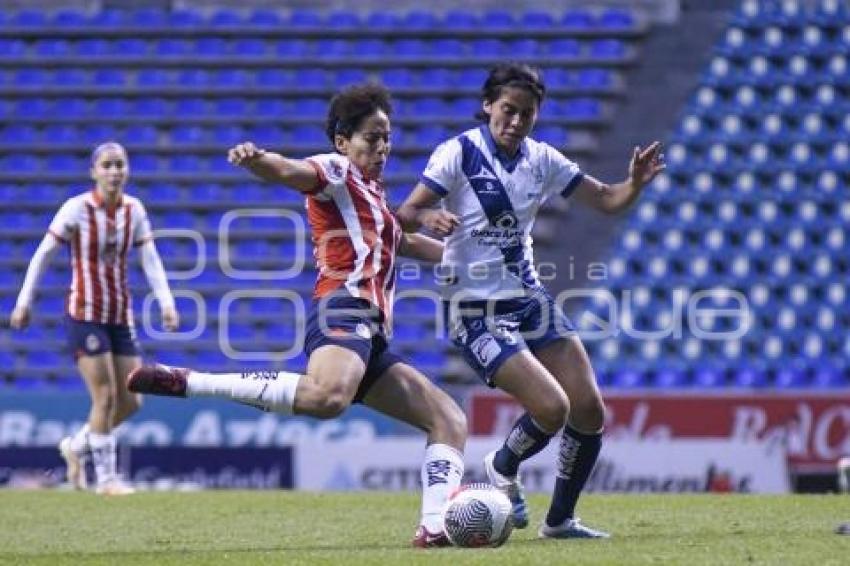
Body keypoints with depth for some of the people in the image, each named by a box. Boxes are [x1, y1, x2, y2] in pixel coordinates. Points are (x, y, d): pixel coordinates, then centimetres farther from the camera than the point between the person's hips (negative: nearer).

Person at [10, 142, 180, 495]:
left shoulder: (134, 210, 3)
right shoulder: (77, 209, -10)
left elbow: (150, 259, -2)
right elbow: (43, 255, -5)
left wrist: (166, 302, -15)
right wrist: (25, 301, -6)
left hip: (121, 316, 5)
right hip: (84, 315, -5)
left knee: (130, 402, 4)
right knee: (106, 397, -11)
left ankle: (77, 446, 29)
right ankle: (106, 478, 2)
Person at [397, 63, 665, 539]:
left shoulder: (542, 160, 4)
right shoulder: (459, 153, -12)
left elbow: (607, 200, 8)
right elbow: (405, 215, -15)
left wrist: (636, 183, -13)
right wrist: (429, 218, -38)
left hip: (529, 298, 6)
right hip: (474, 310, -6)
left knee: (590, 409, -2)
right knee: (552, 408, -19)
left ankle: (561, 519, 19)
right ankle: (504, 467, 15)